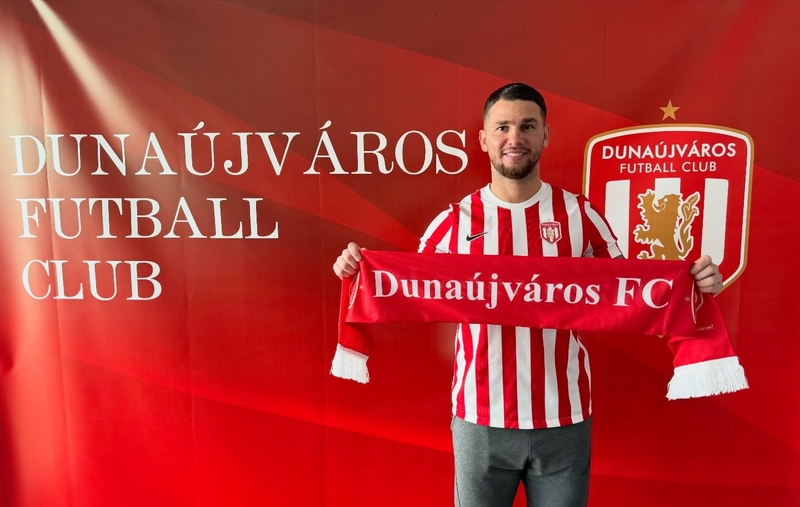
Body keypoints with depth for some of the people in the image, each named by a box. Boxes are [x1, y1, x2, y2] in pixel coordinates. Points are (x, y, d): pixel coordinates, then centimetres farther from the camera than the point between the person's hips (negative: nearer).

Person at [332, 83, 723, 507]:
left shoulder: (580, 215, -1)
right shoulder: (455, 221, -2)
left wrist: (690, 284, -10)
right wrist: (359, 271, -12)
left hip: (564, 419, 1)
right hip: (480, 419, 0)